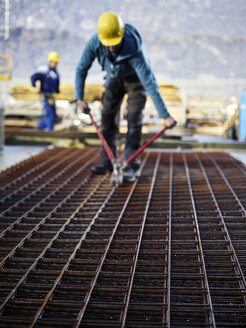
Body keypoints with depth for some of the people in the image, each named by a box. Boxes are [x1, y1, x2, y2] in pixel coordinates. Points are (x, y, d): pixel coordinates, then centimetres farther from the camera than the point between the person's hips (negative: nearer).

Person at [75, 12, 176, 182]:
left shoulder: (134, 51, -43)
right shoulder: (94, 42, -31)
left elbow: (150, 84, -44)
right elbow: (82, 68, -16)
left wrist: (165, 115, -45)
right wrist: (79, 97, -22)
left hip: (135, 78, -4)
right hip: (115, 77, 5)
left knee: (133, 119, -14)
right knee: (108, 116, 2)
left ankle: (132, 166, -10)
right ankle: (107, 161, 11)